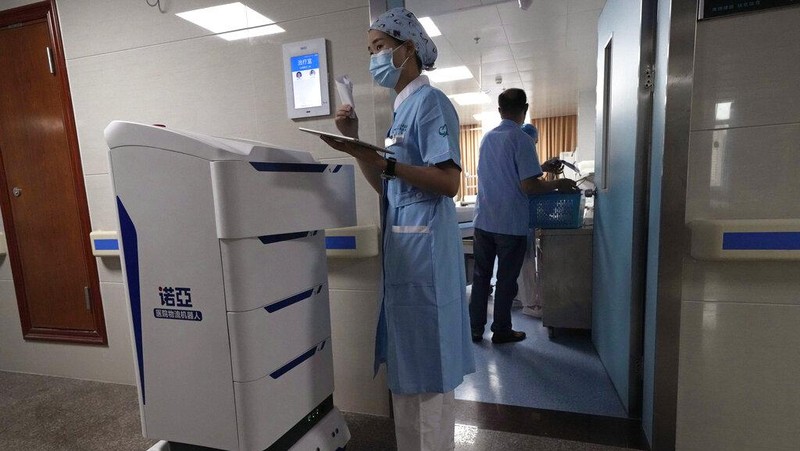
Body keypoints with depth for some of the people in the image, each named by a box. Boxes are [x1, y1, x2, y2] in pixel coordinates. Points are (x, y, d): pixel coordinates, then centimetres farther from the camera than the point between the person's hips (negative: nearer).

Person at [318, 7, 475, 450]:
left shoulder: (429, 101, -8)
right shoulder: (401, 108, 18)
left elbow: (449, 182, -19)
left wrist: (379, 160, -23)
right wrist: (356, 143, 7)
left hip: (423, 242, -10)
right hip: (403, 243, 10)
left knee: (427, 363, 3)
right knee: (408, 362, 19)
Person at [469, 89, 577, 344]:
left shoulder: (487, 139, 10)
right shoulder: (521, 140, -11)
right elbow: (529, 186, -18)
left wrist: (539, 169, 27)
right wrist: (558, 185, -1)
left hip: (484, 221, 6)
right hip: (511, 224, -5)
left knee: (481, 277, 12)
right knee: (506, 280, 8)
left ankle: (475, 329, 21)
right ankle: (501, 331, 20)